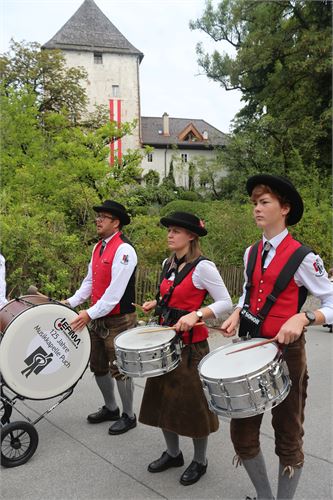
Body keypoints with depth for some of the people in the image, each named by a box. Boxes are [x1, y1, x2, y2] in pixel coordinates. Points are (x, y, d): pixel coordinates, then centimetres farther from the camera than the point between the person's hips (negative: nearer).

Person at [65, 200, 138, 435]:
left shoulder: (124, 250, -18)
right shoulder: (99, 247, 9)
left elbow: (116, 290, -24)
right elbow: (90, 281, 15)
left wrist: (90, 313, -26)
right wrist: (71, 302, 4)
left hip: (119, 321, -9)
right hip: (98, 320, 9)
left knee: (119, 370, 4)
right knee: (98, 367, 19)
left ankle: (129, 416, 24)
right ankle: (110, 408, 39)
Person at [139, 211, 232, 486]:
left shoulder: (203, 267, -16)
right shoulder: (168, 264, 7)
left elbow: (226, 302, -17)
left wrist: (195, 315, -29)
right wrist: (156, 303, 6)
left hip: (192, 344, -7)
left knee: (193, 403, 5)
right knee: (164, 399, 15)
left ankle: (200, 461, 26)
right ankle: (173, 453, 35)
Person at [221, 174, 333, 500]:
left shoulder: (303, 258, -13)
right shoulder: (251, 253, 7)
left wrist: (302, 318, -28)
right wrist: (236, 315, 2)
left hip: (285, 352, -6)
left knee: (287, 436, 11)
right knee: (241, 431, 13)